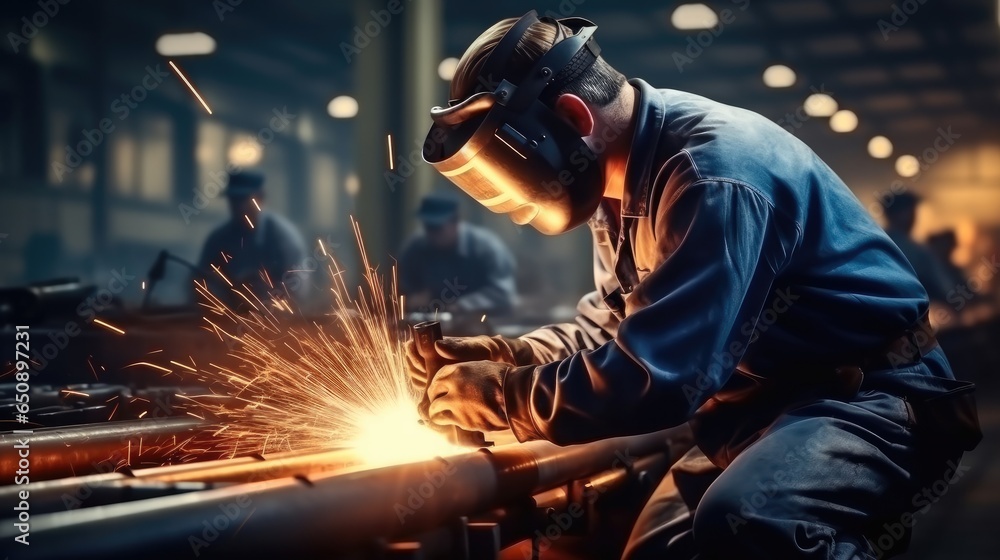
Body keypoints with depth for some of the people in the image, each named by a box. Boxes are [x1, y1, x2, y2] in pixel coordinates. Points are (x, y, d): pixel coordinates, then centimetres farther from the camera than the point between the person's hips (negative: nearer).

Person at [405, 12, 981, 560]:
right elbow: (618, 320, 17)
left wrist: (502, 398, -21)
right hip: (756, 406, 10)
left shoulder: (715, 172, -25)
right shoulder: (624, 173, 5)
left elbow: (658, 373, -31)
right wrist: (507, 355, 0)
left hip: (868, 397, -9)